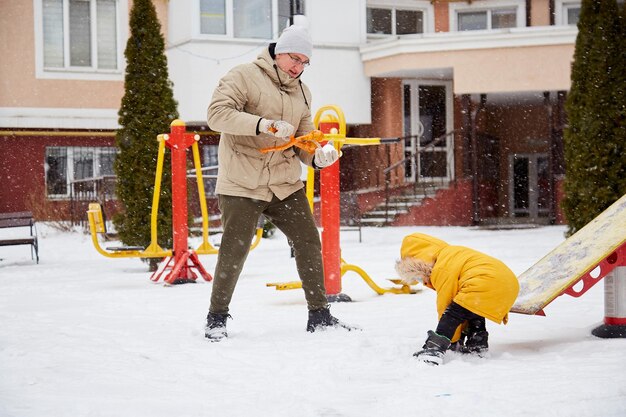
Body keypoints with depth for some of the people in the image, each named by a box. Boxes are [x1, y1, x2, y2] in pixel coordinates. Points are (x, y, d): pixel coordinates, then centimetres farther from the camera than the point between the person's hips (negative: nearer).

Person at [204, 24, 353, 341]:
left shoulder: (301, 93, 14)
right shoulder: (244, 76, -6)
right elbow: (217, 114, -19)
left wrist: (318, 157, -11)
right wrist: (262, 124, -31)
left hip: (285, 184, 6)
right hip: (241, 184, -6)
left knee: (309, 244, 4)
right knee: (234, 253, -3)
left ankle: (319, 316, 15)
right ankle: (217, 318, 15)